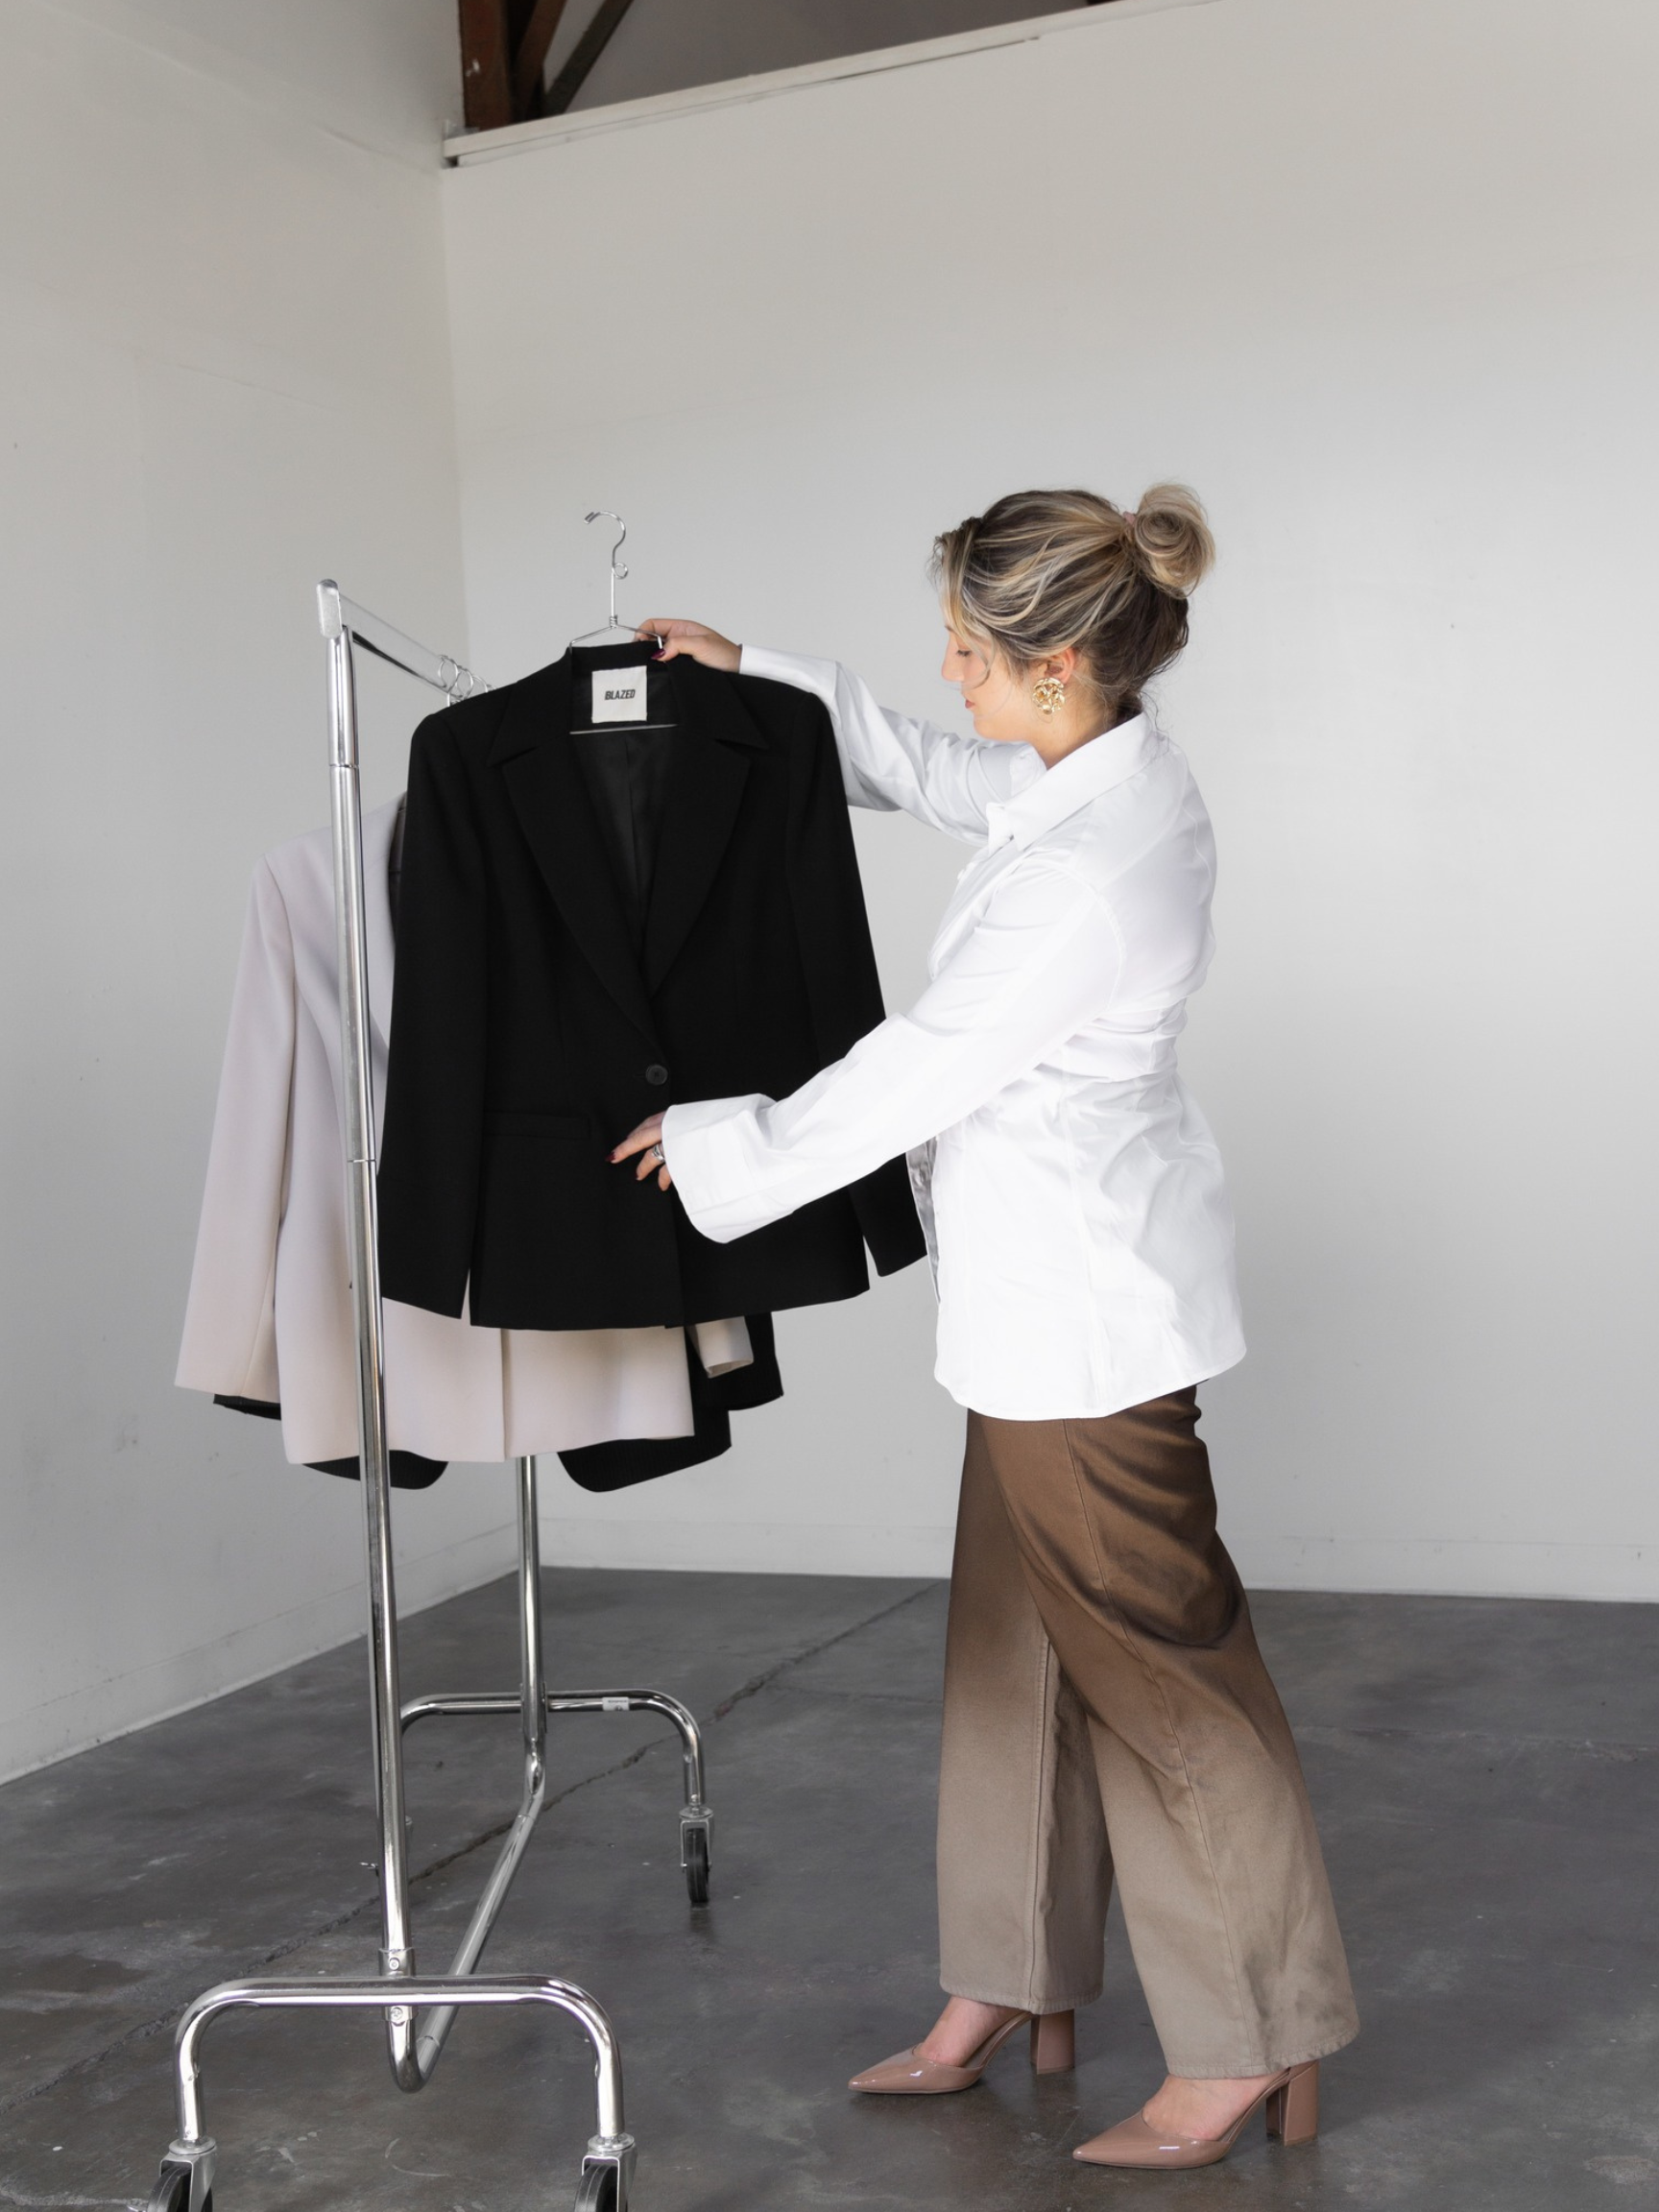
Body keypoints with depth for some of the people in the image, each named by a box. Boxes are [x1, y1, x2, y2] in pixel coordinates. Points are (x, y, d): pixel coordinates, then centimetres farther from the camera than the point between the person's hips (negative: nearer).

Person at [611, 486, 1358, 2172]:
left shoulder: (1091, 872, -28)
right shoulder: (1106, 772, 2)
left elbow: (916, 1071, -20)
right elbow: (928, 773, 22)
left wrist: (718, 1146, -6)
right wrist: (754, 672, 21)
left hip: (1084, 1303, -10)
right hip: (1053, 1288, 10)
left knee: (1153, 1661, 1)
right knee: (1016, 1636, 17)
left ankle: (1251, 2054, 16)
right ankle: (1012, 1989, 31)